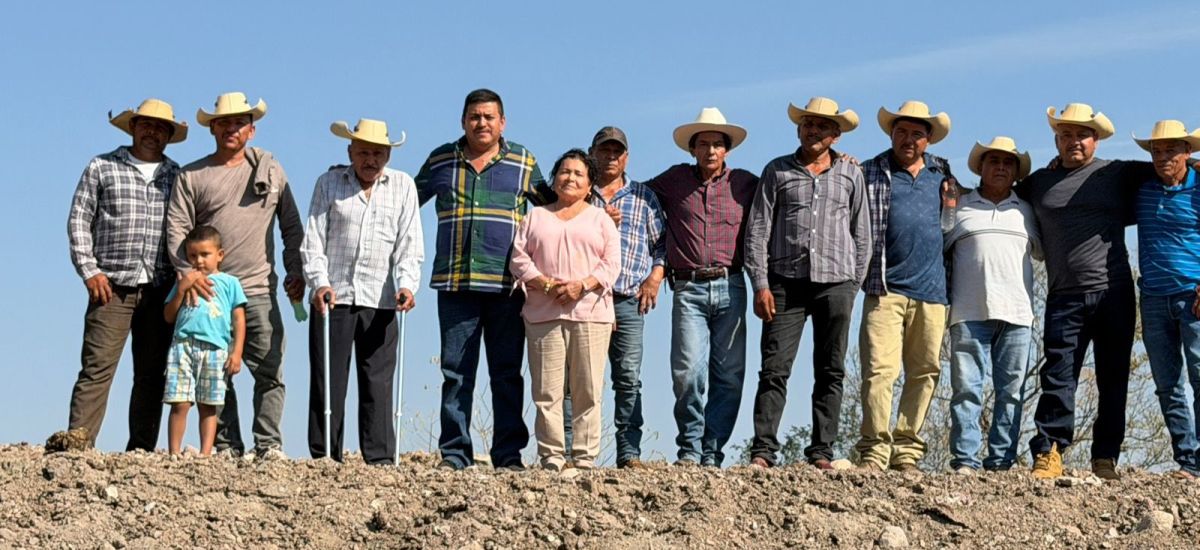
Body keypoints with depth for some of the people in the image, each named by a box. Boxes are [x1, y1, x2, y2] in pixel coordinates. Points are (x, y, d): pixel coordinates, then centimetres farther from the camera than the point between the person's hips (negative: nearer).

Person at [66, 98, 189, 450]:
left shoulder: (177, 177, 15)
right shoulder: (102, 168, 8)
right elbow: (78, 221, 5)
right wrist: (89, 271, -5)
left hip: (161, 289, 3)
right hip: (112, 286, -3)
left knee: (152, 375, 3)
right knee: (97, 368, -10)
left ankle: (141, 452, 8)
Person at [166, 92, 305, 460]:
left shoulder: (270, 169, 13)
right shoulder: (191, 177, 9)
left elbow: (292, 225, 15)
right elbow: (176, 230, 2)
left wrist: (295, 272, 6)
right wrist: (187, 272, -13)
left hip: (259, 291, 0)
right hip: (209, 291, 0)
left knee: (270, 370, -7)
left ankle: (269, 445, -2)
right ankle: (226, 447, 8)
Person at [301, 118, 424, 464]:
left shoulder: (403, 186, 10)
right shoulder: (329, 183, 8)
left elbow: (410, 244, 5)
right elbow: (313, 240, 2)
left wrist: (407, 284, -11)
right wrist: (319, 282, -13)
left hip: (380, 300, 1)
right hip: (333, 296, -1)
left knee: (378, 384, 1)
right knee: (328, 382, 0)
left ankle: (380, 459, 4)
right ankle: (324, 458, 5)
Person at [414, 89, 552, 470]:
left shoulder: (523, 162, 9)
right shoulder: (441, 160, 11)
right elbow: (408, 201, 23)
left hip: (506, 285, -1)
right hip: (455, 284, 1)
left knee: (507, 373, 2)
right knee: (455, 373, 1)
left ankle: (509, 454, 6)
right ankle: (454, 453, 6)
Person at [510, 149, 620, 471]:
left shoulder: (600, 219, 17)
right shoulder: (536, 217, 19)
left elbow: (612, 263, 6)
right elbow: (519, 259, 8)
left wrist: (582, 285, -11)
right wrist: (545, 284, -8)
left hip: (590, 313, -1)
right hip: (543, 314, 1)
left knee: (588, 390, -4)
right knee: (546, 390, -5)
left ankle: (585, 457, -2)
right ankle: (551, 456, -3)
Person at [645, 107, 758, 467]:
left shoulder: (745, 183, 12)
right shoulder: (673, 181, 12)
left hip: (729, 288, 1)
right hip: (689, 289, -1)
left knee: (728, 374, -2)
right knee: (689, 371, -13)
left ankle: (712, 454, 5)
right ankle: (689, 449, -1)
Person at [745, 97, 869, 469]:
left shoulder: (851, 174, 11)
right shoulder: (778, 171, 8)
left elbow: (861, 233, 14)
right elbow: (757, 230, 5)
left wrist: (854, 285, 7)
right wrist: (760, 285, -4)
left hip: (835, 283, 1)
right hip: (786, 281, -1)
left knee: (830, 372, 2)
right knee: (775, 369, -6)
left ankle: (821, 453, 7)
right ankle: (763, 451, -6)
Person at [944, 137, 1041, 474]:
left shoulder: (1025, 210, 19)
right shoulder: (960, 206, 13)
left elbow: (1042, 251, 24)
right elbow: (940, 249, 17)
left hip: (1016, 313, 2)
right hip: (969, 312, -2)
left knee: (1011, 391, 0)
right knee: (966, 388, -7)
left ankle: (1001, 460, 3)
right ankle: (965, 459, -6)